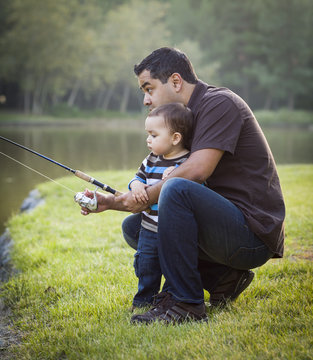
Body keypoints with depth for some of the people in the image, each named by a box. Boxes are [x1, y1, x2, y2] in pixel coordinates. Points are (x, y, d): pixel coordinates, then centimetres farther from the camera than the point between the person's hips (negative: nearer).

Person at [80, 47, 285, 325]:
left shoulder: (220, 103, -11)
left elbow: (197, 170, -25)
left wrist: (147, 196, -13)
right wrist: (112, 202, 5)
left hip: (253, 234, -10)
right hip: (228, 229, 10)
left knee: (177, 189, -31)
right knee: (133, 226, 11)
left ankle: (185, 304, -21)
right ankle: (222, 277, 3)